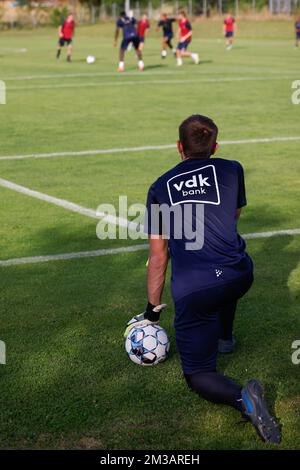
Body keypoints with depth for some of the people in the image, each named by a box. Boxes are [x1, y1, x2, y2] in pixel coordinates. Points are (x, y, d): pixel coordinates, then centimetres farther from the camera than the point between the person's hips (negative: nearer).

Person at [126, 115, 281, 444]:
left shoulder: (159, 188, 15)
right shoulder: (232, 170, 14)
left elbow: (158, 257, 16)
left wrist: (153, 310, 25)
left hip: (192, 292, -2)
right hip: (239, 277, 2)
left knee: (197, 374, 6)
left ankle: (241, 398, -23)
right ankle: (223, 334, 47)